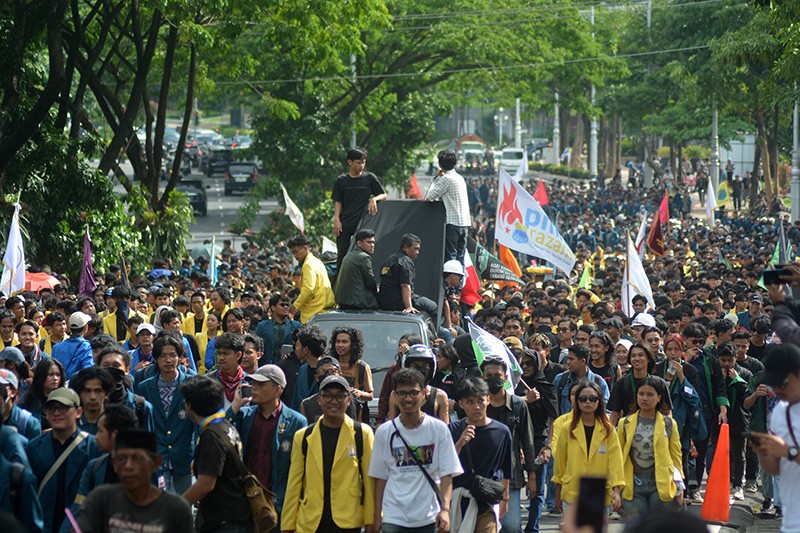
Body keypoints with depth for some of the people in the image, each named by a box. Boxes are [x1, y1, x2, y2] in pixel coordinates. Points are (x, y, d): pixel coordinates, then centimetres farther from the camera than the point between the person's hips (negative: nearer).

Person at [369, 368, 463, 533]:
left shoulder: (438, 428, 1)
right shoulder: (384, 432, 4)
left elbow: (447, 474, -2)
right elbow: (380, 477, 8)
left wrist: (445, 509, -15)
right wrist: (377, 516, 4)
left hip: (429, 518, 0)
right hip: (393, 518, 0)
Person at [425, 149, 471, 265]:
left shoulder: (446, 178, -9)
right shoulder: (460, 178, 17)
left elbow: (429, 197, -6)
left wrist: (436, 178, 3)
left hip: (452, 222, -8)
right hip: (464, 222, 8)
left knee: (450, 257, -7)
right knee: (460, 258, 8)